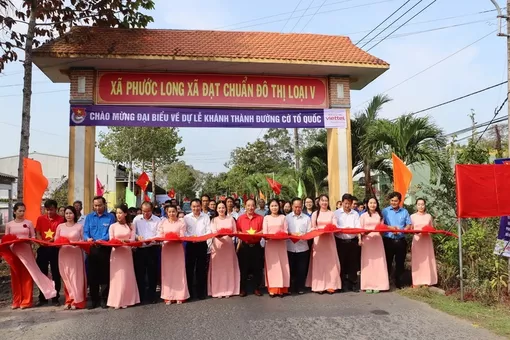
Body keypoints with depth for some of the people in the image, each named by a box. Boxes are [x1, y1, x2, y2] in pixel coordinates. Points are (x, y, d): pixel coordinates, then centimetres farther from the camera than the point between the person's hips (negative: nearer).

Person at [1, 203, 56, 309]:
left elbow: (33, 236, 6)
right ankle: (17, 301, 17)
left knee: (27, 276, -1)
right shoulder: (9, 225, 6)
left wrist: (30, 240, -13)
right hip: (14, 252, 1)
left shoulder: (29, 223, 3)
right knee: (16, 276, 7)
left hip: (26, 251, -1)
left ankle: (26, 301, 6)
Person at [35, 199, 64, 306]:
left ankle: (55, 298, 12)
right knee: (42, 273, 8)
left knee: (56, 274, 4)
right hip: (43, 248, 3)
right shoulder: (40, 219, 6)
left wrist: (54, 239, -23)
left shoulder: (60, 219, -4)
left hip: (55, 249, -3)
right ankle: (42, 298, 19)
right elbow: (37, 233, 8)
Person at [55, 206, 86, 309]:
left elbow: (83, 240, 1)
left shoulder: (79, 226, 2)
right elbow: (56, 240, 10)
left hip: (76, 254, -3)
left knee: (75, 276, -2)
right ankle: (69, 300, 12)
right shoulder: (60, 226, 10)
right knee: (66, 277, 4)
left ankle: (76, 301, 3)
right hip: (64, 254, 3)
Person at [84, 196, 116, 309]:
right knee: (92, 275, 5)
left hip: (105, 249, -3)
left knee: (104, 275, 2)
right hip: (92, 249, 3)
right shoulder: (89, 217, 11)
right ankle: (94, 299, 15)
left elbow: (111, 233, -7)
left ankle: (104, 299, 11)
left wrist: (102, 240, -23)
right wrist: (88, 238, -17)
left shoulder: (110, 217, 1)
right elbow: (85, 232, 5)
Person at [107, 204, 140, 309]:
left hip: (127, 253, 1)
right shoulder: (113, 226, 3)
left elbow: (132, 239, -3)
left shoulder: (131, 226, 6)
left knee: (127, 277, 4)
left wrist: (124, 241, -22)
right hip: (116, 253, -1)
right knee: (118, 277, -1)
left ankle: (127, 300, 13)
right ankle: (117, 301, 4)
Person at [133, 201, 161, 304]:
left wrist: (151, 239, -22)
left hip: (153, 249, -1)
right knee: (139, 273, 6)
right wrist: (138, 237, -15)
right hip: (140, 249, 1)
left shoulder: (157, 220, 0)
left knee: (152, 273, 7)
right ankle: (140, 296, 17)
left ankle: (151, 296, 20)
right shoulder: (137, 219, 6)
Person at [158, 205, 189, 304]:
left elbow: (182, 237, -4)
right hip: (166, 248, 2)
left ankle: (179, 296, 7)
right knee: (167, 272, 3)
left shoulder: (181, 222, 1)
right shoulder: (163, 222, 8)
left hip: (178, 248, -2)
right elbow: (160, 236, 2)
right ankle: (168, 296, 9)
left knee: (179, 271, 1)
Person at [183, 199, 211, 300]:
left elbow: (209, 231, -1)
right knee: (189, 268, 3)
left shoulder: (206, 217, 5)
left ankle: (201, 291, 14)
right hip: (190, 244, 0)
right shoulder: (186, 217, 6)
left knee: (201, 268, 4)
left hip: (202, 244, 0)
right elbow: (184, 231, 0)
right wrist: (190, 237, -19)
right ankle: (189, 291, 13)